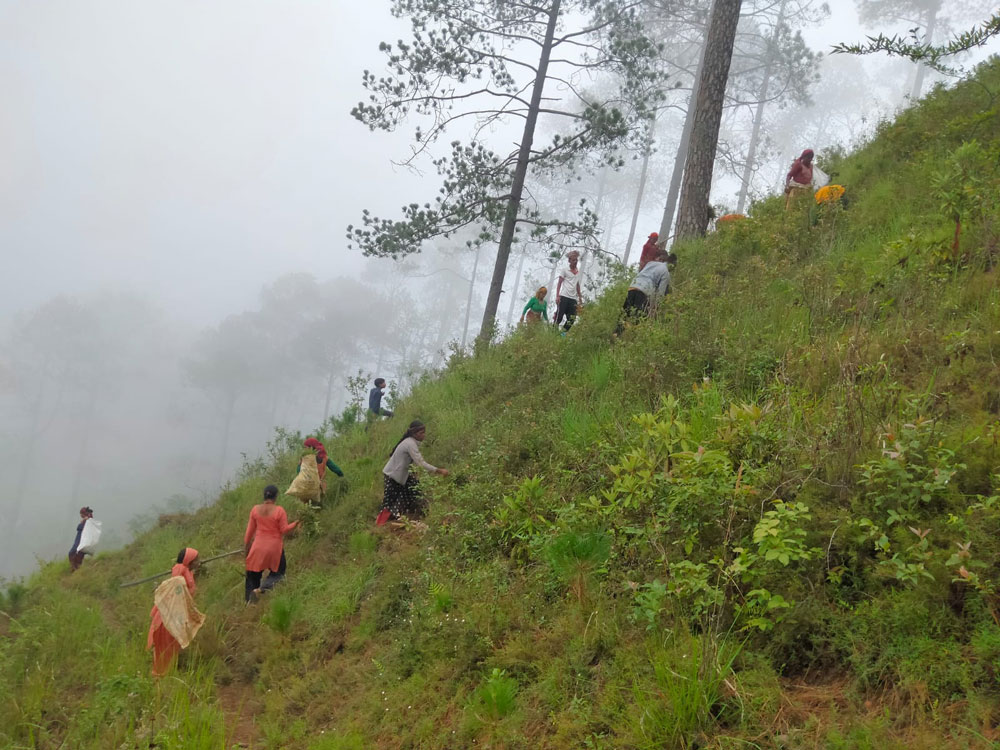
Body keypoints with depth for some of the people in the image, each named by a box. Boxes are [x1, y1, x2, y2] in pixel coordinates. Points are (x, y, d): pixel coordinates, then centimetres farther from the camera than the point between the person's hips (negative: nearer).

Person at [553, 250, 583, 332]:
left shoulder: (578, 271, 16)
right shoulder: (565, 269, 2)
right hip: (564, 297, -5)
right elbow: (559, 283, -1)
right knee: (559, 316, -9)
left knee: (572, 319, -1)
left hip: (573, 298, 5)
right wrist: (557, 296, -10)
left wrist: (580, 298, 20)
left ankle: (563, 333, 7)